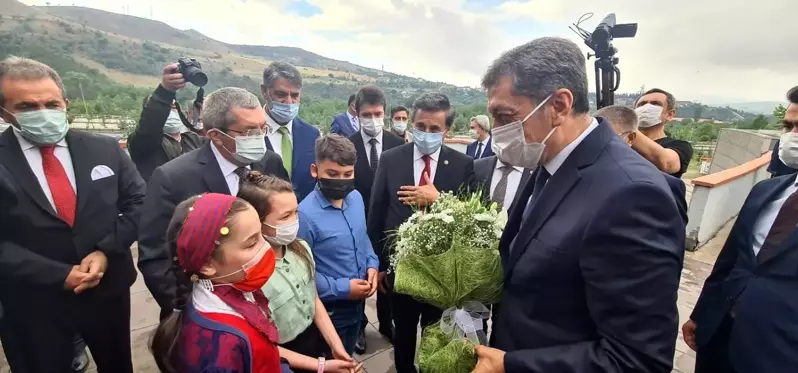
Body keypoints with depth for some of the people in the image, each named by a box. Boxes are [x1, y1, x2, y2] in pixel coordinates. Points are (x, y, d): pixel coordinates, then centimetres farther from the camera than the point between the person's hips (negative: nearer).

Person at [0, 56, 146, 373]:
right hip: (32, 305, -2)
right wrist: (59, 275, -18)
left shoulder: (105, 149, -2)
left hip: (108, 290, 2)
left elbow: (139, 201, -1)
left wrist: (106, 251, -12)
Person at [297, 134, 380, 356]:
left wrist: (372, 265, -4)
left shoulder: (356, 198, -5)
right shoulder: (305, 214, -27)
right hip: (329, 309, -6)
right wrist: (342, 289, -19)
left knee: (348, 357, 30)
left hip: (358, 301, 6)